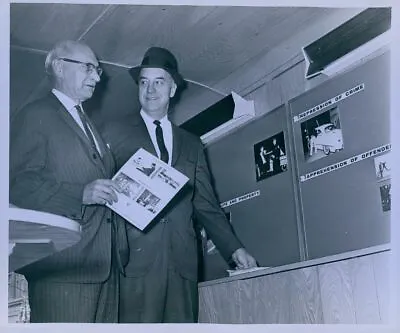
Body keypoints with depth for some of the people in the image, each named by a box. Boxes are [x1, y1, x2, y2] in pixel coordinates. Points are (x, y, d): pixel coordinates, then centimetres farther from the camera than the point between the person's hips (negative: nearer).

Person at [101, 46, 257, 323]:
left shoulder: (192, 144, 21)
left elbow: (206, 205, 16)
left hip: (181, 261, 3)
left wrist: (235, 249, 6)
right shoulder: (116, 133, 12)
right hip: (135, 257, -3)